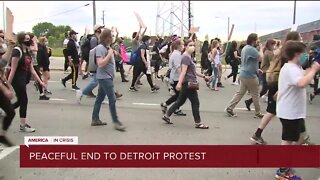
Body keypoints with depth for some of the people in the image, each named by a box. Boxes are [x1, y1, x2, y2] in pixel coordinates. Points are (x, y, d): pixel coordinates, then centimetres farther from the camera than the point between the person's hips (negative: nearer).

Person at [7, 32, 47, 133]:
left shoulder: (27, 52, 10)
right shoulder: (17, 51, -17)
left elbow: (31, 69, 12)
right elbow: (13, 70, -20)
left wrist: (40, 81, 10)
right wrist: (8, 84, -20)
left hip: (23, 79, 9)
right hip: (17, 79, -9)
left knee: (20, 101, 16)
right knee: (24, 100, -2)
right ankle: (23, 126, 10)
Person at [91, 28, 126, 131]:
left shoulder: (108, 47, 13)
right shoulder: (100, 48, -16)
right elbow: (100, 64, -24)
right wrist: (110, 54, -21)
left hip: (108, 77, 9)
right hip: (104, 77, -9)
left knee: (100, 98, 13)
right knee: (112, 99, -8)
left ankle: (95, 119, 20)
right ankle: (116, 122, 0)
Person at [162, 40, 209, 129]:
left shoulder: (189, 57, 18)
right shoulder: (186, 57, -13)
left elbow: (192, 71, 26)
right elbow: (183, 71, -24)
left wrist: (203, 76, 27)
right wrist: (179, 83, -31)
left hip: (187, 84, 10)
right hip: (188, 83, -10)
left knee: (180, 101, 14)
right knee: (195, 103, -3)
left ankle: (166, 116, 19)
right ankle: (198, 123, 5)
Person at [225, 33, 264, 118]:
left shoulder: (245, 48, 13)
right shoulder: (251, 49, -19)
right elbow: (261, 58, -21)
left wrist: (256, 69, 17)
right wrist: (261, 49, -6)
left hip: (243, 74, 9)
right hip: (250, 76, -9)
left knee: (240, 93, 11)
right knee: (255, 95, 5)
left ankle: (229, 108, 7)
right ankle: (257, 113, 16)